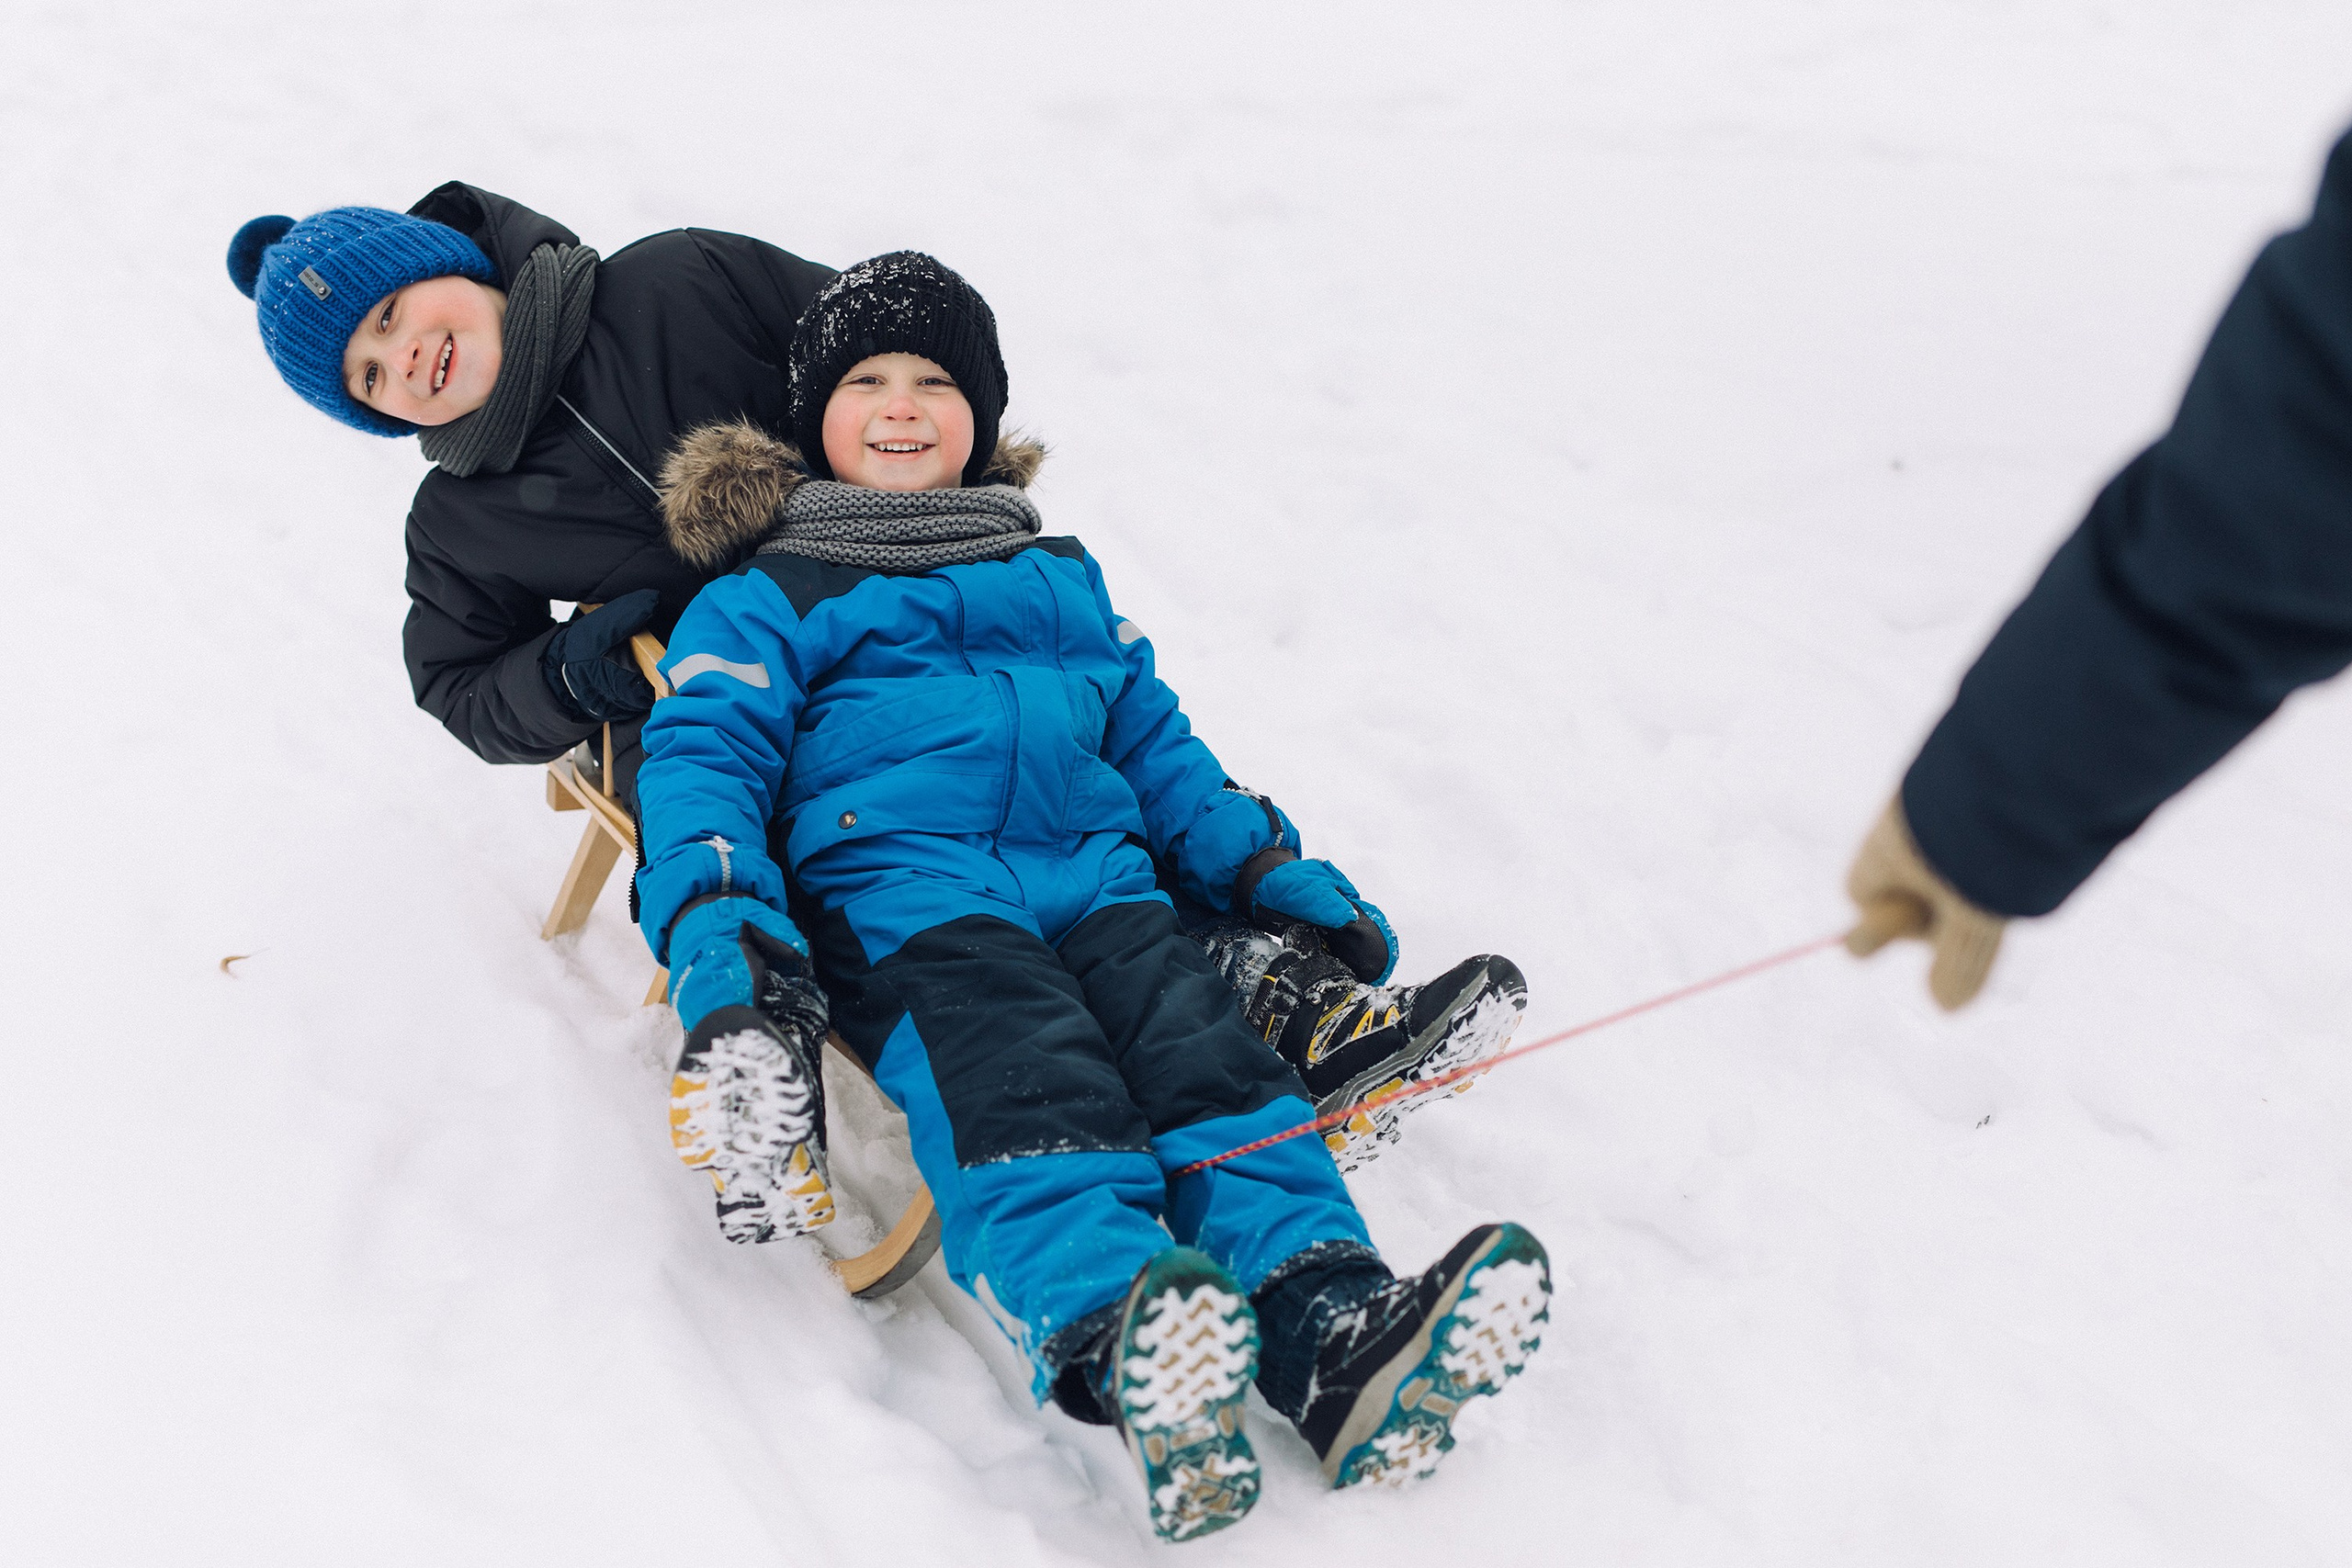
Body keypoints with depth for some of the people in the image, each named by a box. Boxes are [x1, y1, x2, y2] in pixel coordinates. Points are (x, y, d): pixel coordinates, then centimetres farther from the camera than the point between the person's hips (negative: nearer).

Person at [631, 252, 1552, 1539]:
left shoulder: (1059, 575, 33)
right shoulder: (764, 599, 18)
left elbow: (1151, 740, 34)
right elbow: (702, 758, 4)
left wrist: (1268, 869, 19)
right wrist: (724, 946, -16)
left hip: (1093, 874, 4)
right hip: (900, 887, -4)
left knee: (1209, 1057, -26)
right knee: (1023, 1091, -34)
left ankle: (1336, 1335, -44)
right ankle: (1118, 1336, -58)